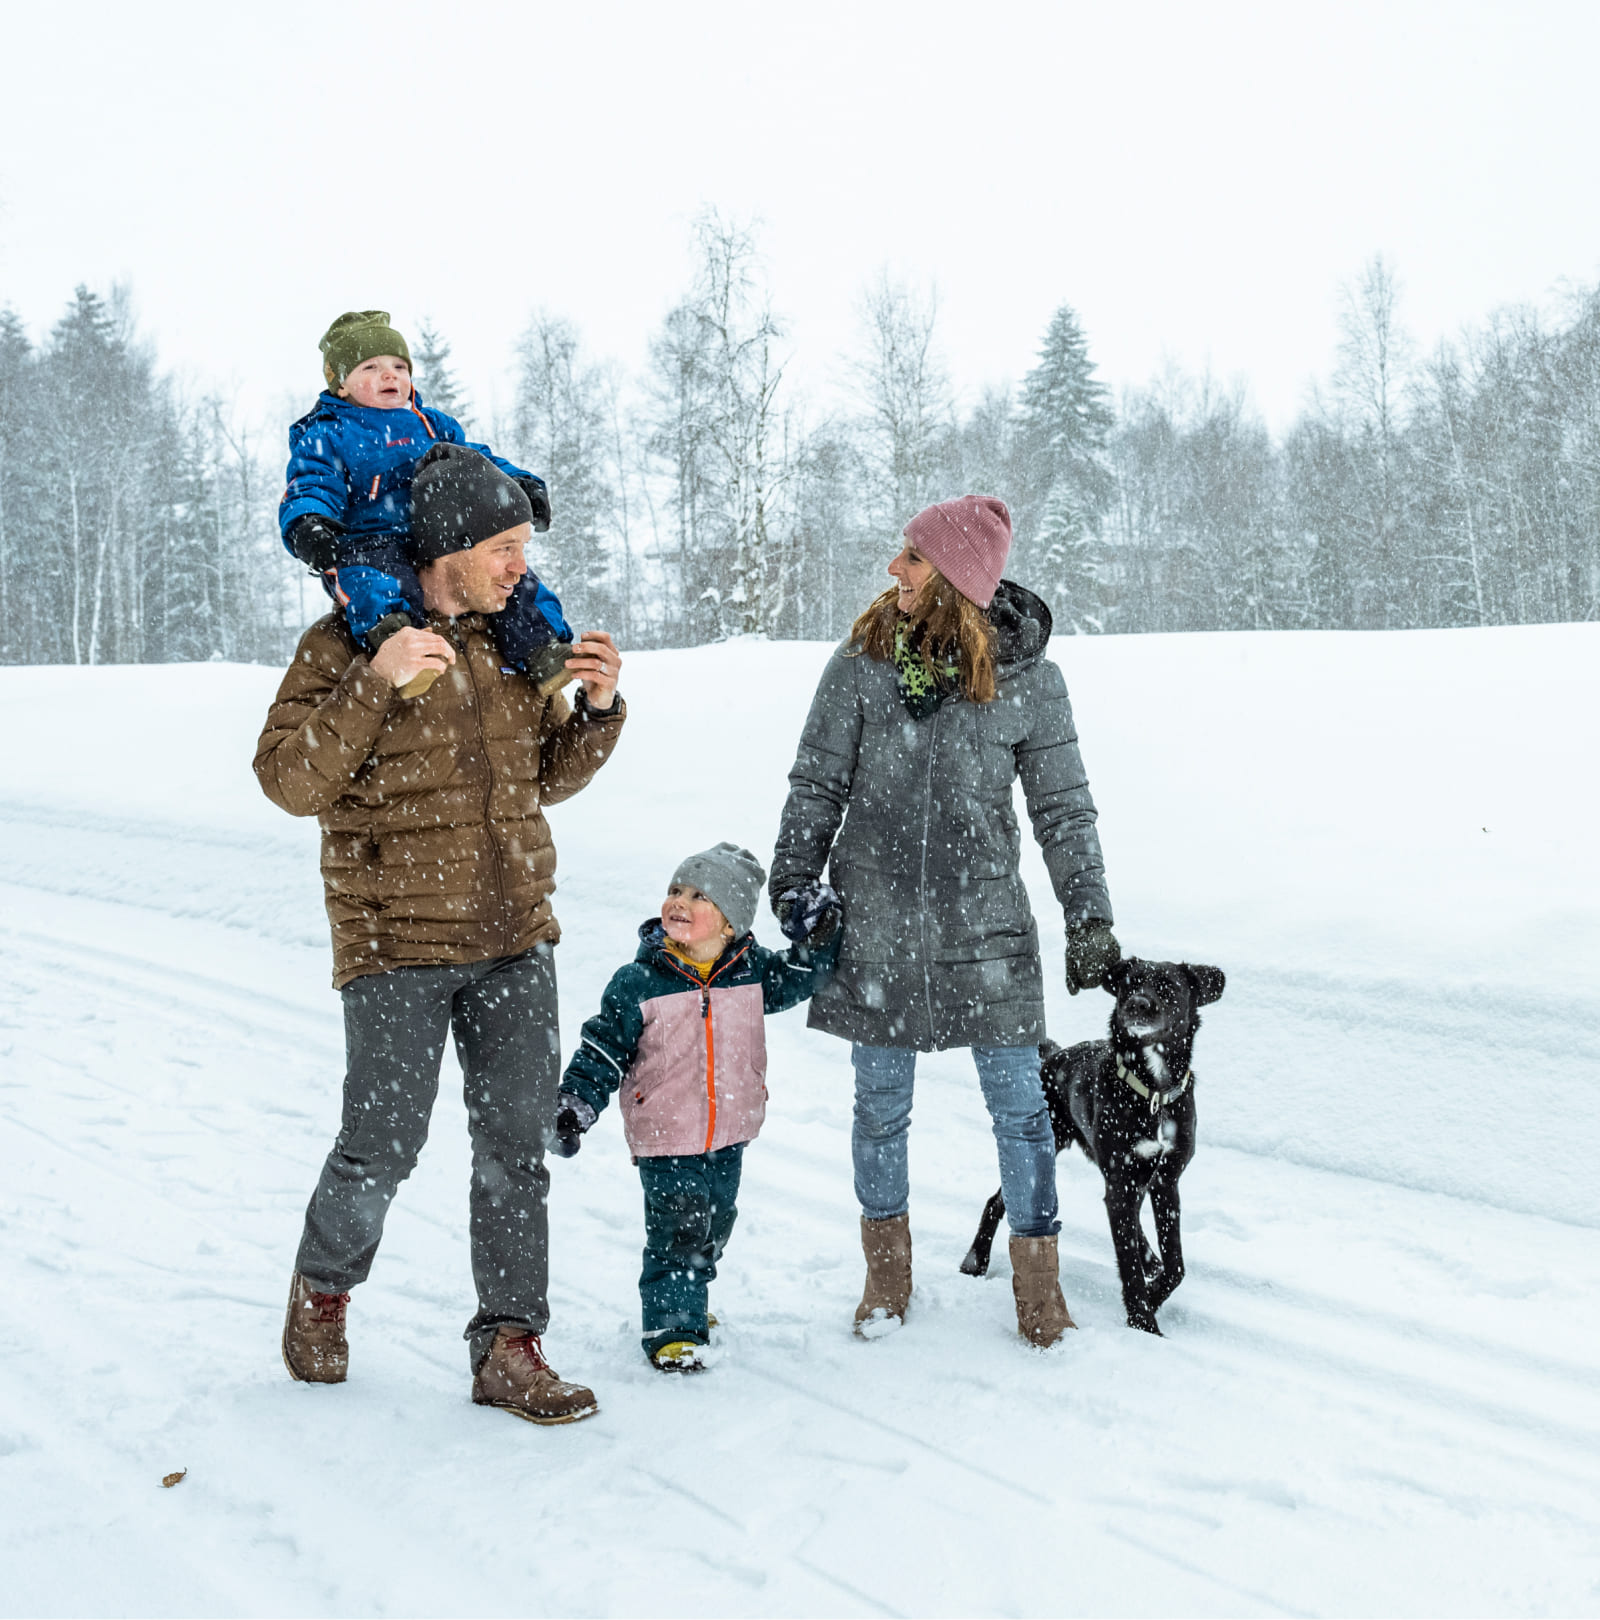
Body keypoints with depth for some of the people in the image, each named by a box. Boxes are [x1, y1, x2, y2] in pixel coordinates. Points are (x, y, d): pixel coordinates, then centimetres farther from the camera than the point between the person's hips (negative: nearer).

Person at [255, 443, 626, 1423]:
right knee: (382, 1147, -1)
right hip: (396, 942, -5)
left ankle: (510, 1346, 14)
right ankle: (324, 1286, 29)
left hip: (514, 938, 5)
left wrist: (600, 711, 1)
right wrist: (374, 683, -26)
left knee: (518, 1145, 4)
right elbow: (290, 781, -15)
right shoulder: (346, 644, -6)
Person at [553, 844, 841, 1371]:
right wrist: (573, 1108, -14)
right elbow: (603, 1050, -7)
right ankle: (672, 1327, 4)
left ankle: (686, 1302, 39)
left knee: (713, 1230, 17)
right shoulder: (637, 983, -11)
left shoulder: (752, 971, -3)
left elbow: (797, 979, 11)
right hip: (665, 1138, -4)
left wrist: (823, 932, -4)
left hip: (728, 1135, 4)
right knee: (676, 1232, -8)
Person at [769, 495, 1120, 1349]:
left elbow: (1063, 808, 4)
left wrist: (1089, 915, 1)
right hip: (875, 918, 1)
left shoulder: (1026, 679, -3)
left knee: (1019, 1103, 2)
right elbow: (816, 784, 5)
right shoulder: (863, 660, -1)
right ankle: (887, 1274, 29)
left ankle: (1037, 1282, 19)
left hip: (984, 923, -1)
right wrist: (792, 885, 2)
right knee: (880, 1103, 10)